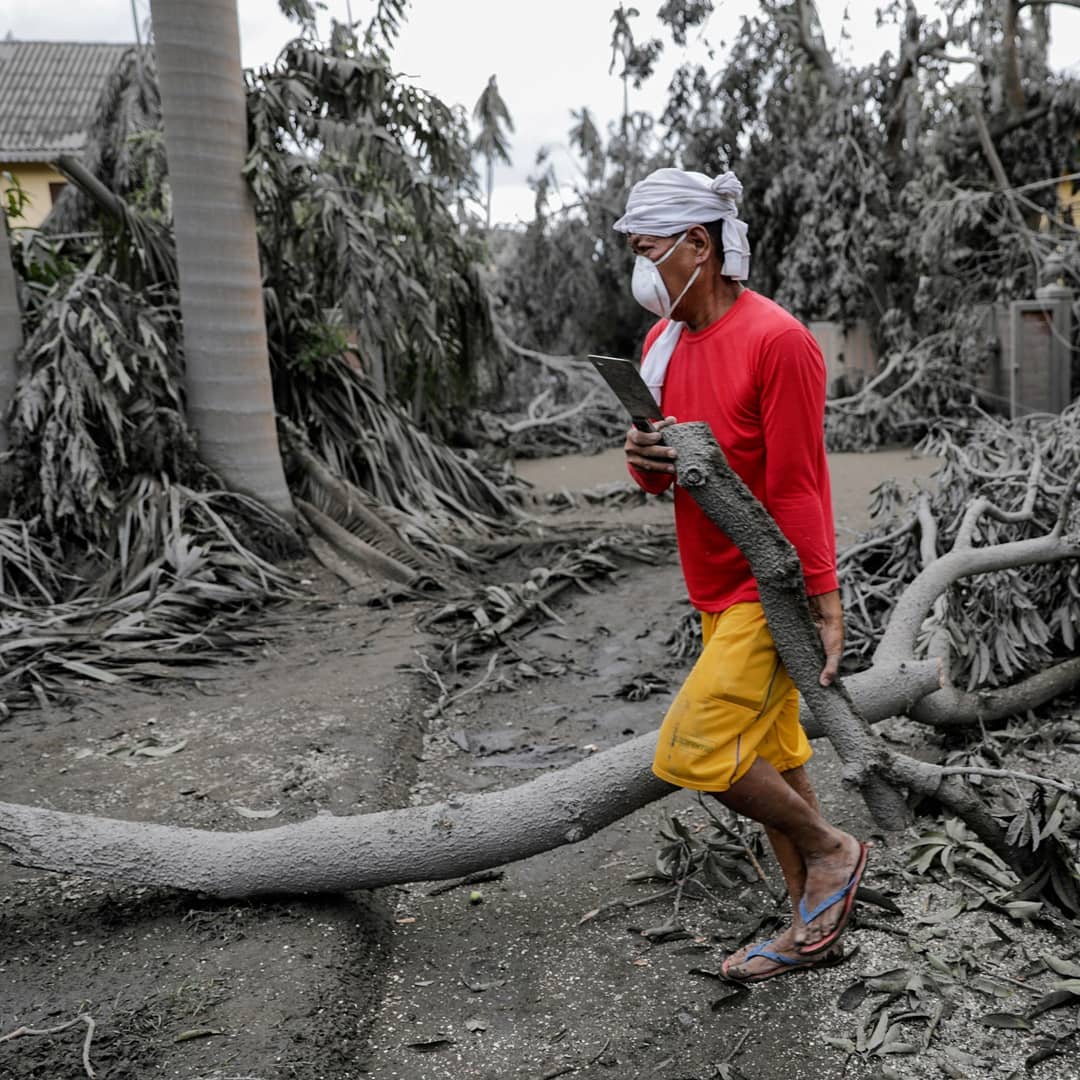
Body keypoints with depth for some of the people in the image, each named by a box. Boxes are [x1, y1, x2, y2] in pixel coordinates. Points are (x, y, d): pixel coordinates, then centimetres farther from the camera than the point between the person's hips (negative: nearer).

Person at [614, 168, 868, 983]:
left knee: (693, 751, -12)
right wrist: (644, 457, -10)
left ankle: (830, 850, 13)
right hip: (719, 591, 8)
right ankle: (817, 927, 30)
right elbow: (662, 478, 13)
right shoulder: (664, 342, 8)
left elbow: (798, 486, -19)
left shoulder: (776, 340, -17)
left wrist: (825, 604, -18)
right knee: (770, 758, 15)